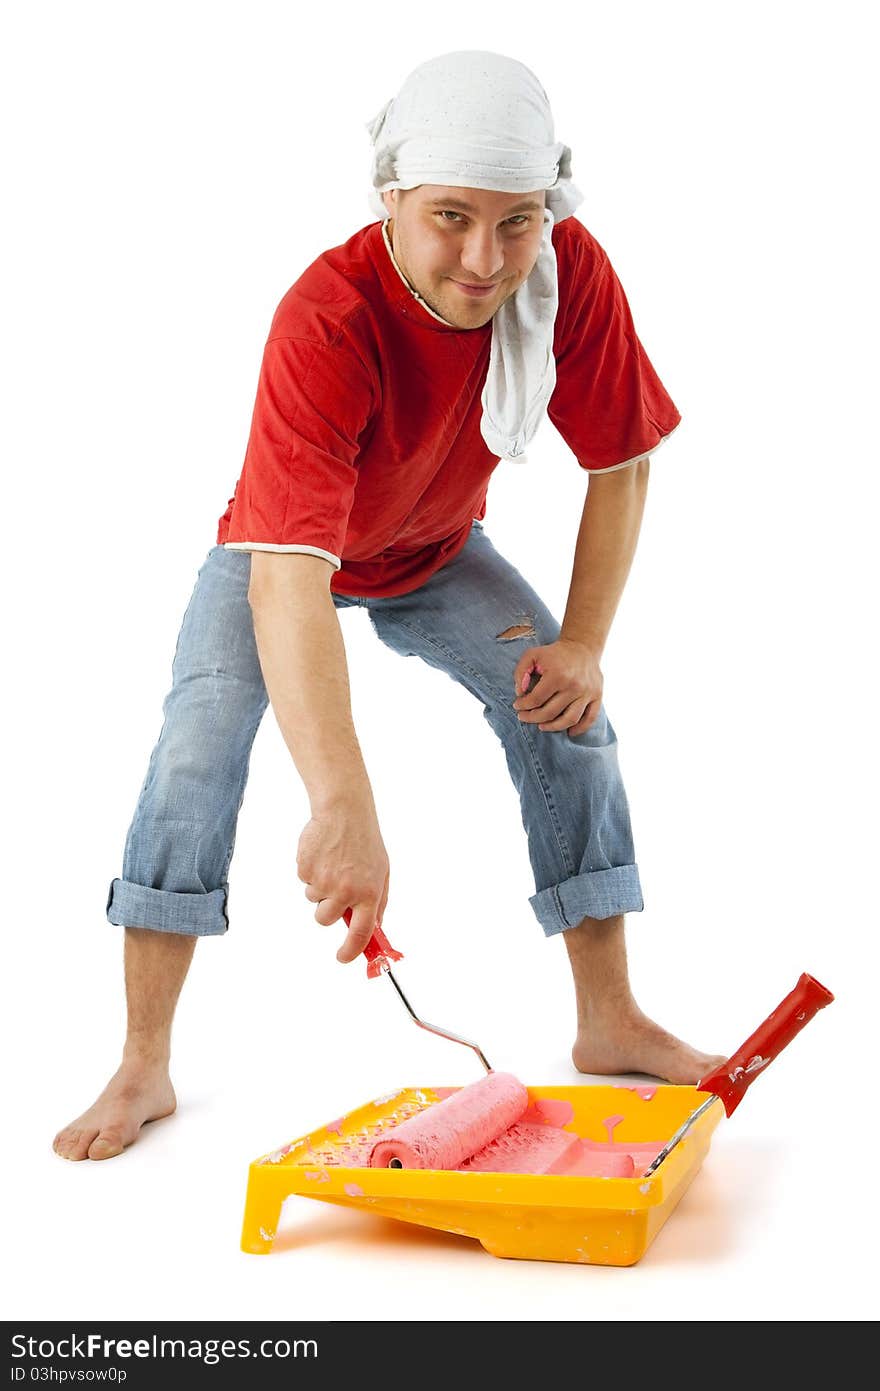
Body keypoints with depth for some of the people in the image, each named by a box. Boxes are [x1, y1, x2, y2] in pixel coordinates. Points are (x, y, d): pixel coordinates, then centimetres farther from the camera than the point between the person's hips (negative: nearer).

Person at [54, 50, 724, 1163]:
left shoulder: (572, 274, -27)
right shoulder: (325, 320, -41)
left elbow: (621, 461, -11)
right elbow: (286, 577, -51)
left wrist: (584, 642, -19)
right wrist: (343, 806, -61)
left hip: (438, 552, 4)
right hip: (285, 552, -3)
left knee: (567, 710, -10)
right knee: (200, 736, -22)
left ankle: (611, 1024, 3)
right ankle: (143, 1068, -11)